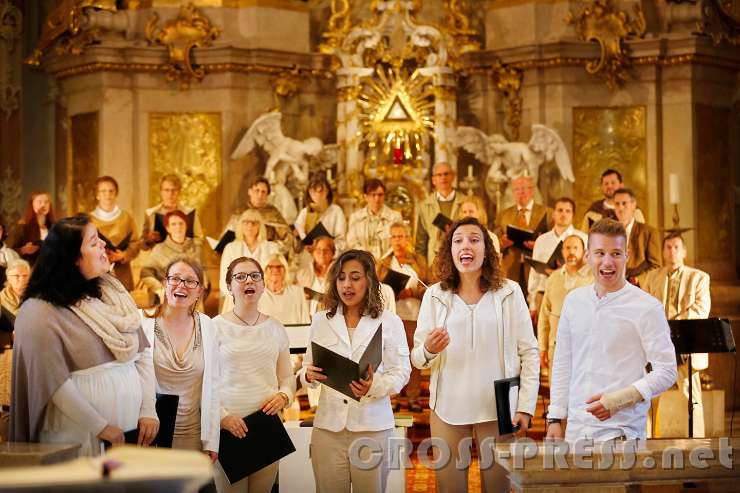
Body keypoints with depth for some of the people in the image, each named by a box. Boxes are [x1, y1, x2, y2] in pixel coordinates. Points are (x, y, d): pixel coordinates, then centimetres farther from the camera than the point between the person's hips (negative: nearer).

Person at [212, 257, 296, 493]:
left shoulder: (275, 328, 11)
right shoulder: (217, 327, -1)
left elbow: (287, 377, 18)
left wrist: (284, 396, -3)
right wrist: (222, 416, -13)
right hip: (228, 426, -4)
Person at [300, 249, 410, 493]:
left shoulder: (390, 322, 2)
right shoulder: (321, 320, 10)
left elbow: (400, 372, -2)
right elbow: (306, 370, 12)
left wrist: (374, 386, -21)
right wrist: (309, 375, -12)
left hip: (372, 424, -2)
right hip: (329, 423, 2)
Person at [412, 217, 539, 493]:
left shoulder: (509, 292, 0)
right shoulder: (435, 295, 3)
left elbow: (528, 352, 0)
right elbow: (417, 359, 4)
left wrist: (525, 406, -7)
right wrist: (428, 351, -19)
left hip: (497, 408, -1)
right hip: (448, 408, 1)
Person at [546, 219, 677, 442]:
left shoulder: (646, 307, -6)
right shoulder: (573, 300, 8)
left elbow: (666, 371, -7)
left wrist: (619, 400, -18)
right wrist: (555, 418, 9)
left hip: (621, 432, -4)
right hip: (575, 429, 4)